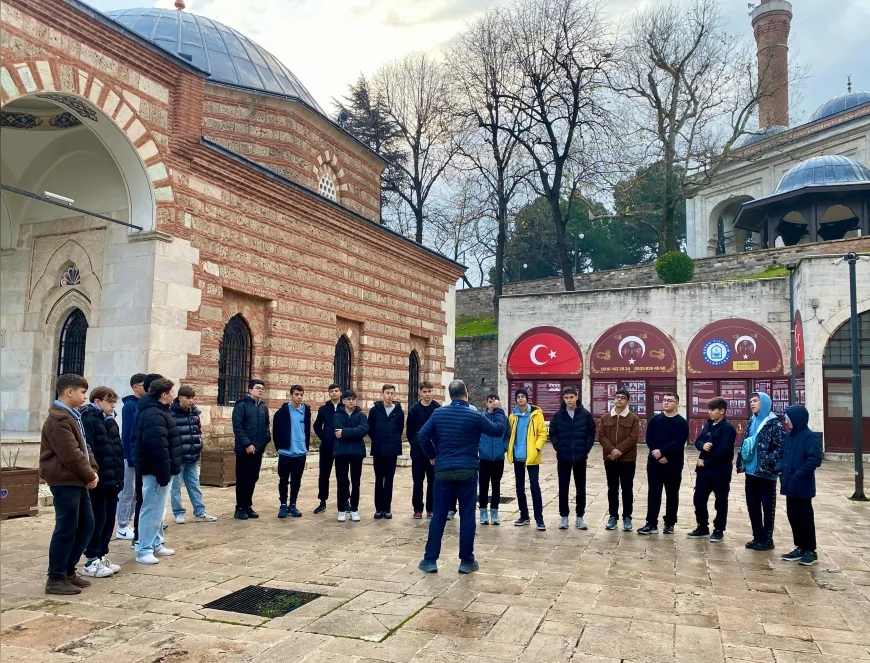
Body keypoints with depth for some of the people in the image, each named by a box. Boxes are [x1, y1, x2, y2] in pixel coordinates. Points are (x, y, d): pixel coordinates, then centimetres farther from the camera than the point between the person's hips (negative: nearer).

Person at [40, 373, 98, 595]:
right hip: (65, 482, -10)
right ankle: (55, 579, 7)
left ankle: (69, 571, 23)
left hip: (77, 481, 10)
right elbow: (72, 454, -22)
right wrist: (89, 476, -12)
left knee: (86, 525, 13)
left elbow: (84, 447, 17)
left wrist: (93, 471, 3)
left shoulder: (72, 416, 17)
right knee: (66, 529, -3)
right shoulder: (58, 420, -17)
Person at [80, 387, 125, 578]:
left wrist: (120, 476, 14)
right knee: (97, 521, -1)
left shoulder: (110, 421, 16)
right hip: (99, 480, -8)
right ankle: (91, 561, 9)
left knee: (109, 520, 13)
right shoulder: (88, 420, -11)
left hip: (112, 480, 8)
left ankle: (102, 556, 23)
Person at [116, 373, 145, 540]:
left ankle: (127, 524, 23)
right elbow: (126, 433, -16)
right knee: (128, 492, 0)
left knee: (136, 492, 13)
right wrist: (130, 456, -19)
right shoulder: (129, 405, -12)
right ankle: (122, 528, 8)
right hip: (131, 455, -8)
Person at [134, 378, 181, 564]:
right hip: (156, 471, -11)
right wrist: (163, 473, -26)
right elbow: (157, 447, -27)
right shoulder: (154, 414, -20)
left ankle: (156, 544, 27)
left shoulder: (157, 411, 16)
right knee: (152, 510, -5)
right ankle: (144, 550, 0)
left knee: (157, 509, 17)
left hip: (160, 470, 11)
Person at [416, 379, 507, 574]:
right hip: (467, 471, -2)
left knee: (438, 515, 7)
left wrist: (432, 455, 16)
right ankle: (467, 561, 11)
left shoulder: (438, 413, 1)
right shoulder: (474, 415, -7)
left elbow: (422, 436, 3)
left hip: (443, 470, 3)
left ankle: (430, 560, 10)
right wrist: (498, 410, 16)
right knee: (467, 515, 5)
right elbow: (498, 430, 0)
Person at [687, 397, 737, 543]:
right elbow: (697, 441, 10)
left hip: (720, 471, -7)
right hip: (704, 469, 7)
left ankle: (719, 530, 19)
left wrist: (706, 462, -15)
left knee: (720, 501, 7)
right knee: (699, 499, 10)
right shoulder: (708, 425, 12)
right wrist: (703, 445, -15)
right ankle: (702, 527, 24)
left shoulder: (728, 428, -13)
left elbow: (723, 451, -21)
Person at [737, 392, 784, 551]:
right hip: (751, 471, 7)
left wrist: (768, 462, -22)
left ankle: (767, 539, 14)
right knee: (752, 505, 12)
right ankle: (758, 537, 23)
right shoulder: (752, 422, 11)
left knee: (767, 506, 4)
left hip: (766, 472, -7)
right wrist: (742, 462, 7)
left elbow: (781, 447, -15)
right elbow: (744, 443, 17)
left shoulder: (774, 424, -10)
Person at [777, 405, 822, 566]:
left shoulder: (808, 436, -15)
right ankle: (800, 548, 24)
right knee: (793, 516, 13)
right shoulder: (789, 435, 10)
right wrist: (780, 467, 2)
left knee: (804, 517, 1)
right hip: (790, 484, 8)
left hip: (802, 486, -8)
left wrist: (799, 473, -20)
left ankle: (810, 551, 12)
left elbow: (815, 458, -22)